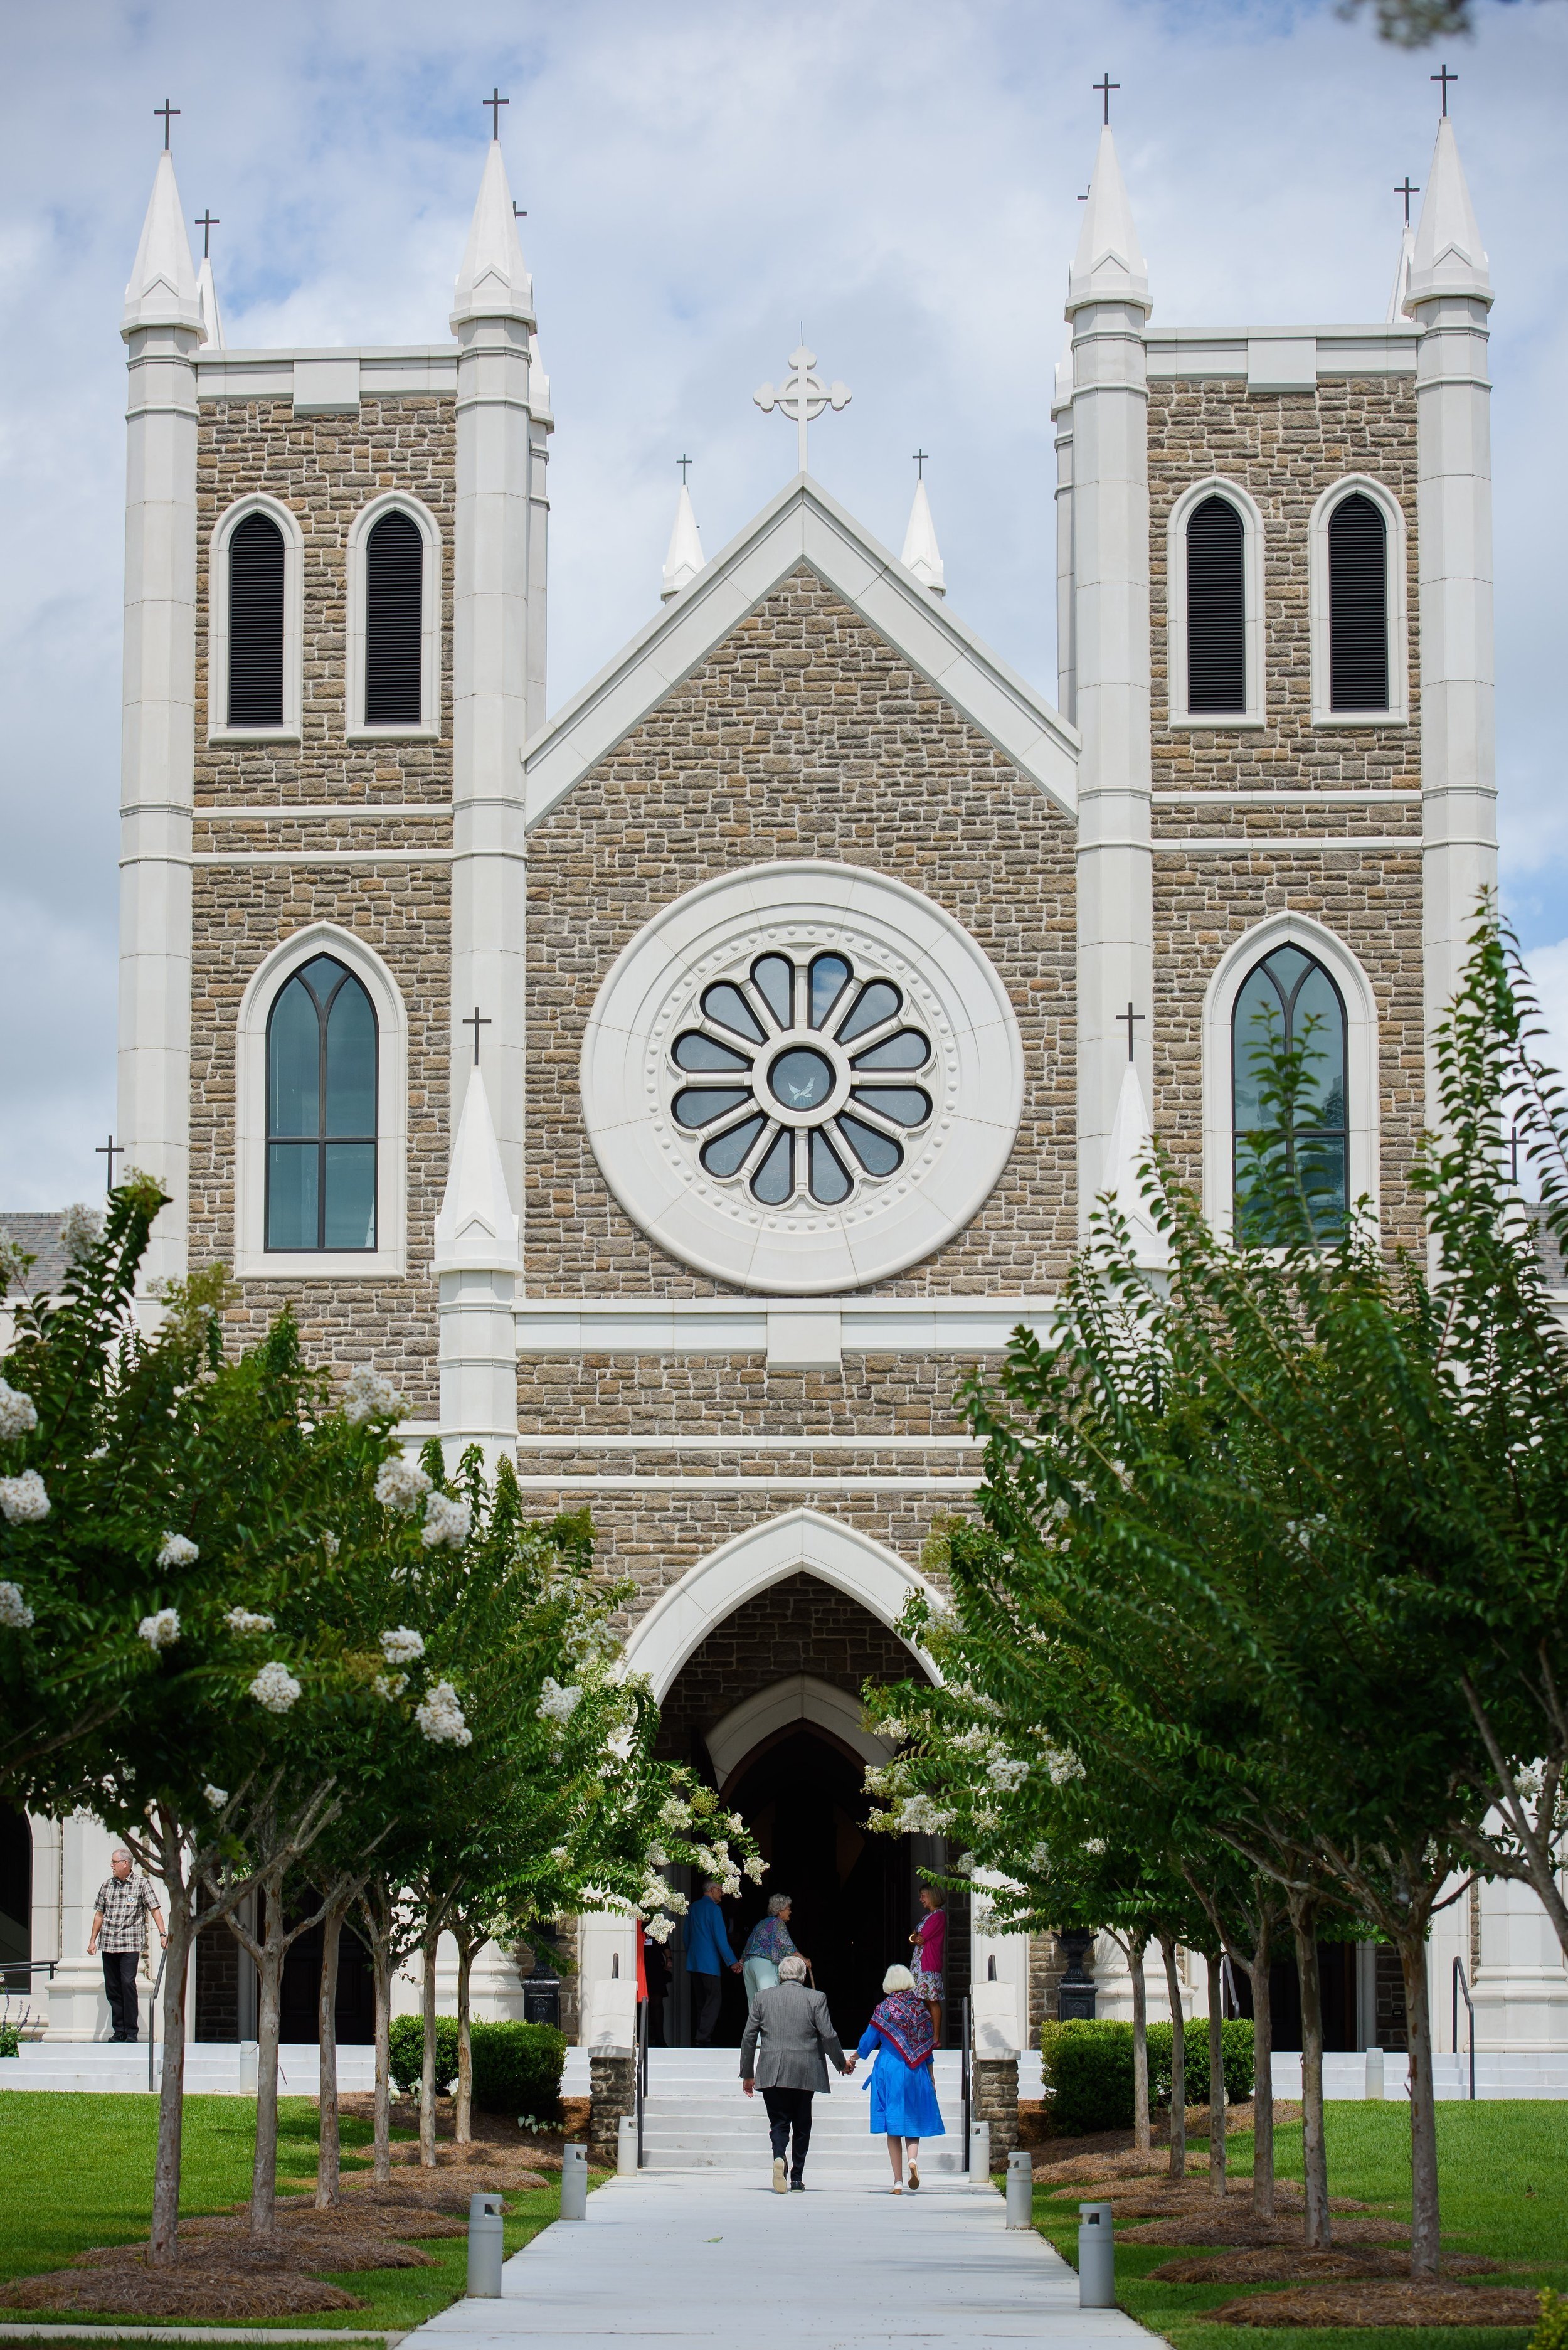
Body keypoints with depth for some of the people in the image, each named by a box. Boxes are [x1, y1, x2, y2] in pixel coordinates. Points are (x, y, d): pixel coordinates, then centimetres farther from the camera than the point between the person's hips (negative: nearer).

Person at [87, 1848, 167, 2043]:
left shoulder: (141, 1884, 1)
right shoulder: (107, 1885, 13)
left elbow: (155, 1910, -1)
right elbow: (99, 1914, 18)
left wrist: (163, 1934, -10)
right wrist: (92, 1940, 15)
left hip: (130, 1944, -5)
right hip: (108, 1944, 5)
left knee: (128, 1983, -15)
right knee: (112, 1988, 3)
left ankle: (132, 2031, -10)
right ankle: (119, 2030, 9)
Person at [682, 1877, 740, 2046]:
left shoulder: (693, 1907, 13)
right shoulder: (714, 1909, -11)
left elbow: (686, 1936, 19)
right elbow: (720, 1939, -14)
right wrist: (733, 1962, -11)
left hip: (693, 1963, 8)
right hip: (710, 1963, -8)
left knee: (700, 2003, 12)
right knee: (712, 2002, -7)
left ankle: (699, 2039, 12)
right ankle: (703, 2038, -14)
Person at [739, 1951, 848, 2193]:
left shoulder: (762, 1997, 5)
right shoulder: (816, 1999, -1)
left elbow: (749, 2037, 6)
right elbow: (828, 2036, -3)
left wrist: (747, 2074, 14)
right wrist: (842, 2063, 14)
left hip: (771, 2073, 1)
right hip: (805, 2073, -1)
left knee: (779, 2122, 4)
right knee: (801, 2125, 12)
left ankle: (779, 2157, -25)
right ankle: (797, 2177, 12)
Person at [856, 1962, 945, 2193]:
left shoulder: (884, 2009, -5)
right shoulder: (920, 2008, 2)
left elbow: (868, 2042, 0)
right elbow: (927, 2046, 5)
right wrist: (931, 2079, 14)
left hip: (889, 2071, -2)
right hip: (916, 2073, 2)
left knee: (893, 2126, 3)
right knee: (914, 2120, 13)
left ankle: (898, 2181, -1)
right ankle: (913, 2158, -16)